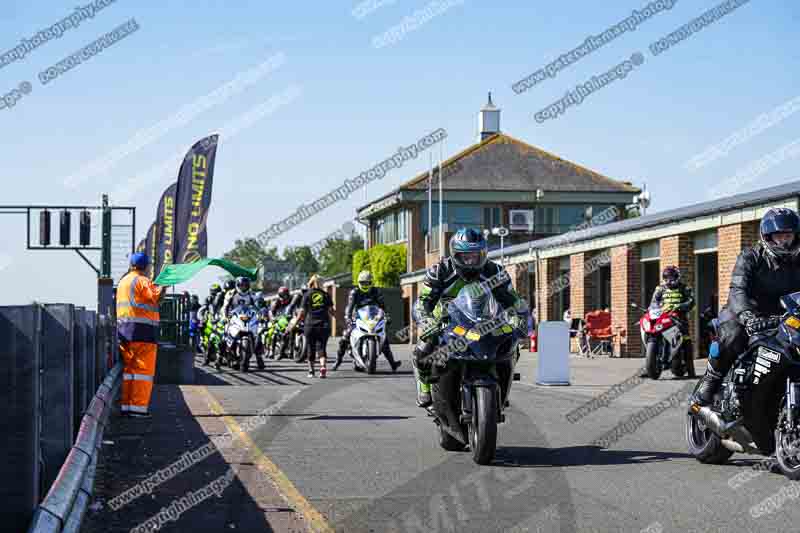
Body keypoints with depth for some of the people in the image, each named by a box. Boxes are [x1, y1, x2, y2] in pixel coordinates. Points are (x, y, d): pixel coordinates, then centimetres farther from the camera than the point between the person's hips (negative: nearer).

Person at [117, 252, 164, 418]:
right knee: (143, 368, -6)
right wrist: (164, 285, -4)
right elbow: (156, 297, -20)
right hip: (143, 330, -8)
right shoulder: (143, 281, -8)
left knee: (128, 368, 12)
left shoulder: (123, 281, 17)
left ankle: (125, 405, 11)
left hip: (124, 329, 8)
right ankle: (138, 406, -10)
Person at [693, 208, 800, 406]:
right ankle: (709, 383, -17)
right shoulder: (750, 257, -7)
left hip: (779, 319, 4)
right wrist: (748, 316, -42)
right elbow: (738, 291, -22)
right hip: (744, 313, -4)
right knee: (732, 337, -35)